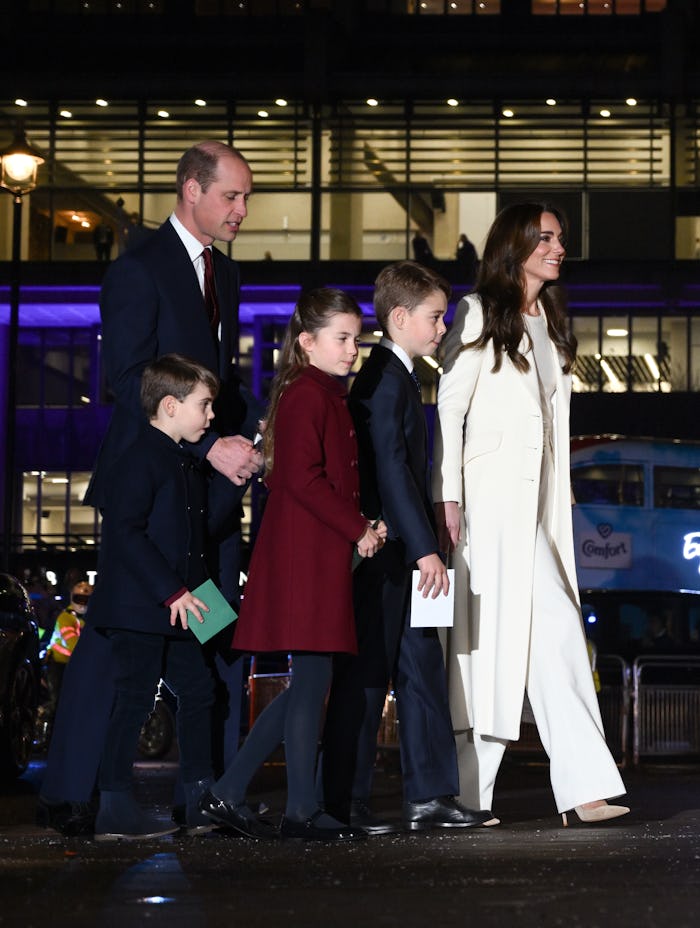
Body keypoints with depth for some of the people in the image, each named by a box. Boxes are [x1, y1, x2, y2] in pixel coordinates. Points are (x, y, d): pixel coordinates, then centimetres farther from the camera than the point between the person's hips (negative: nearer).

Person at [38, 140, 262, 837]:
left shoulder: (225, 274, 17)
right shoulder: (139, 270, -8)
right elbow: (128, 382, -15)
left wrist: (248, 439, 4)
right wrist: (210, 445, -19)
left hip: (212, 485, 8)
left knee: (219, 637, 5)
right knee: (114, 636, -4)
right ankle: (66, 795, 3)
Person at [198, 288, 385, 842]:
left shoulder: (330, 396, 20)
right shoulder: (307, 395, -11)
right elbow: (303, 479, -19)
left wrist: (363, 526, 9)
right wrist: (358, 530, -14)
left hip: (322, 555, 10)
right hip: (305, 557, -10)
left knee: (308, 685, 10)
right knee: (313, 678, -6)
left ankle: (228, 793, 13)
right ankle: (302, 811, 0)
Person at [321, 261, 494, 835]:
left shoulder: (400, 377, 19)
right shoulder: (384, 378, -13)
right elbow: (390, 469, -20)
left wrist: (426, 546, 16)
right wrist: (424, 549, -21)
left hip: (405, 556, 10)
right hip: (382, 551, -10)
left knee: (422, 670, 9)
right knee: (367, 675, -4)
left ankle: (430, 797, 12)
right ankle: (345, 803, 2)